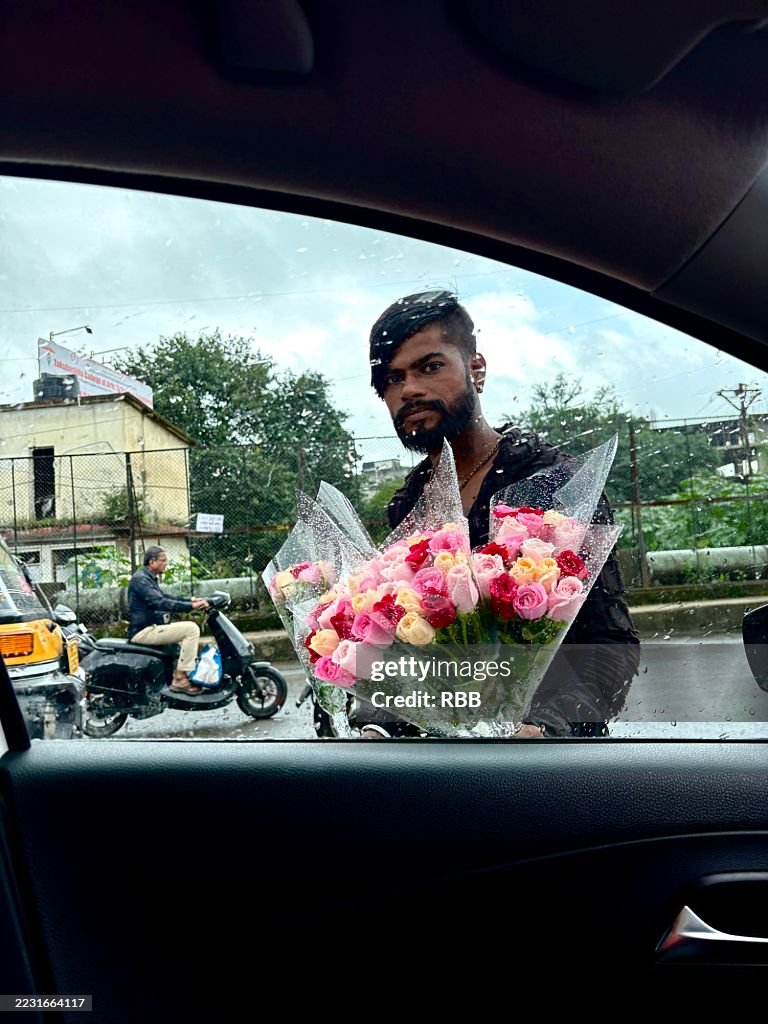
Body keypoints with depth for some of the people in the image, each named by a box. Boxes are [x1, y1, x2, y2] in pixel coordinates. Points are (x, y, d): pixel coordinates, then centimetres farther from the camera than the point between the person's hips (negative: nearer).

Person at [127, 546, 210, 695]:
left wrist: (191, 600, 8)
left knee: (189, 630, 22)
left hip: (149, 628, 11)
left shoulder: (149, 577, 18)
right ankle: (180, 679, -16)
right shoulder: (140, 578, -16)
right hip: (144, 631, -11)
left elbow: (166, 597, 21)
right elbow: (160, 603, -28)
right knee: (192, 629, -18)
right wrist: (191, 606, -29)